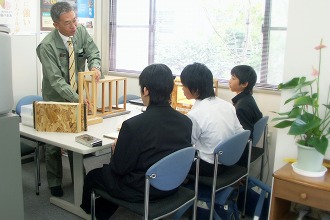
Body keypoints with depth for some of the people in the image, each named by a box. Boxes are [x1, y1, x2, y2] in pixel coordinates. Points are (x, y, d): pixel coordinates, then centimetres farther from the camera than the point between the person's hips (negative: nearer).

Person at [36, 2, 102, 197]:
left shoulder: (81, 32, -10)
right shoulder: (47, 46, -24)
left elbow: (93, 52, -5)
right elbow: (56, 80, -28)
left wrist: (94, 66, -29)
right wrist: (76, 98, -39)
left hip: (78, 94, 4)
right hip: (56, 99, -4)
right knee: (54, 143, 6)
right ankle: (54, 183, 24)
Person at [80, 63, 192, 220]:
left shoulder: (133, 125, -28)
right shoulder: (186, 122, -11)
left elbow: (119, 168, -17)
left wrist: (115, 150, 4)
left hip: (141, 191, -6)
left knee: (93, 175, 21)